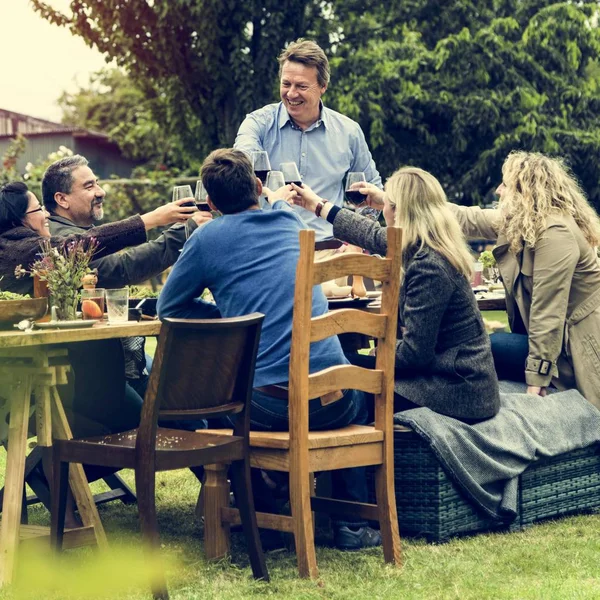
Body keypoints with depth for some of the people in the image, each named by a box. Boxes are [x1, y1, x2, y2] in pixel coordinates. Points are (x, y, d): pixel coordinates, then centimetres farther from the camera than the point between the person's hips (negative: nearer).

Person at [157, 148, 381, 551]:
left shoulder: (207, 239, 2)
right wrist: (277, 199, 57)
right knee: (358, 392, 37)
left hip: (267, 406, -2)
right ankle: (353, 523, 28)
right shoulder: (288, 222, 13)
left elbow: (168, 308, 13)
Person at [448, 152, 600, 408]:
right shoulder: (518, 221, 4)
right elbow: (468, 218, 15)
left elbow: (548, 312, -26)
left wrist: (537, 379, -27)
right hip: (546, 335, 9)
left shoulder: (555, 233, -24)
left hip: (572, 347, -9)